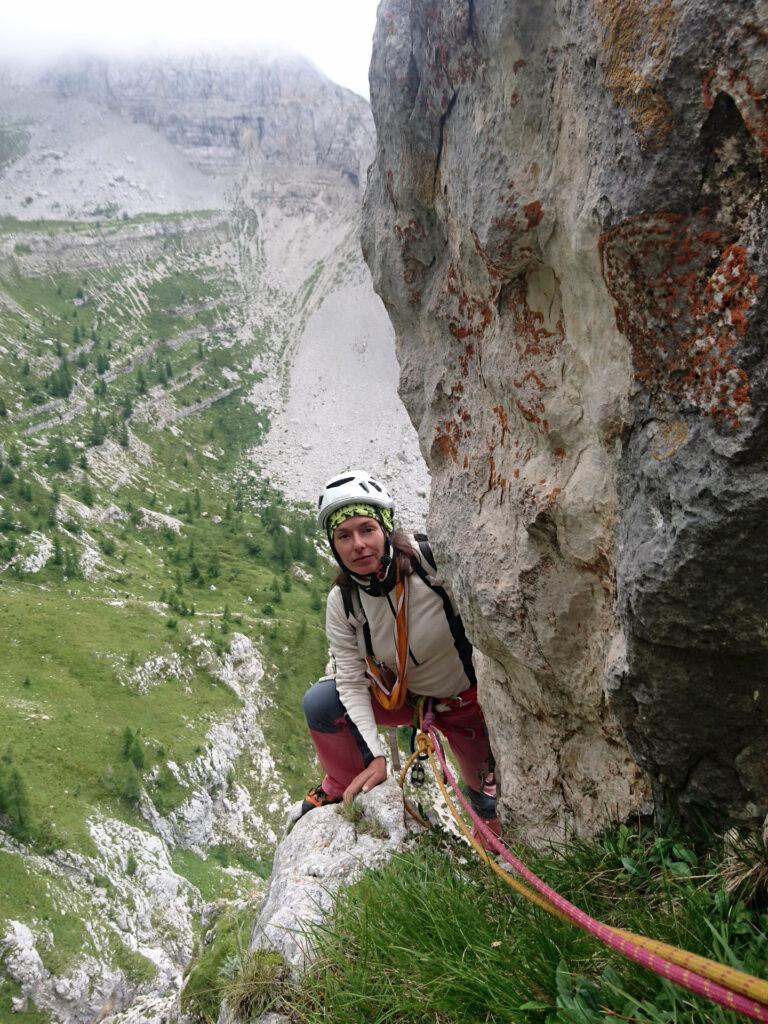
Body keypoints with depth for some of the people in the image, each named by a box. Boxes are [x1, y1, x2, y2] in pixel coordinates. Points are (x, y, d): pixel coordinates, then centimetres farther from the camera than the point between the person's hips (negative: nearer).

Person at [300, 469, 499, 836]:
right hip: (402, 693, 3)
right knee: (319, 703, -15)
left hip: (471, 698, -3)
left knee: (487, 791, 11)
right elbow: (352, 683, -16)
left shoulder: (435, 558, -34)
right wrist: (374, 756, -25)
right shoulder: (342, 602, -19)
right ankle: (343, 789, 14)